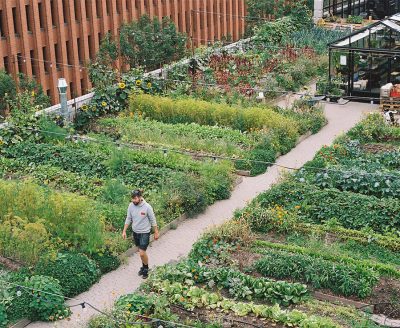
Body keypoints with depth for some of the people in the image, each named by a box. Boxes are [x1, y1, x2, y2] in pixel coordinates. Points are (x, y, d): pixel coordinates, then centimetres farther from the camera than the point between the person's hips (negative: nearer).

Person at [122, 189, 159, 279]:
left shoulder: (147, 207, -20)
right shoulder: (131, 206, -7)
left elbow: (153, 220, -9)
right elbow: (128, 219, 5)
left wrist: (156, 232, -3)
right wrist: (124, 231, 3)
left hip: (144, 233, -5)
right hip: (135, 232, 5)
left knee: (142, 253, -9)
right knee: (141, 251, 18)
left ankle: (146, 268, 15)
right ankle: (144, 266, 37)